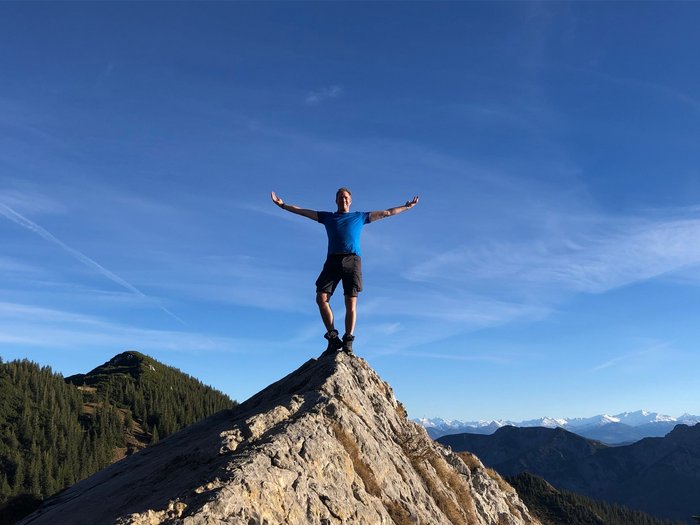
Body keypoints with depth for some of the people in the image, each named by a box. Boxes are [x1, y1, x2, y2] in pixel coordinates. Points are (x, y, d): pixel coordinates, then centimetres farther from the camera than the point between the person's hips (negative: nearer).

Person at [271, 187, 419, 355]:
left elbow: (386, 213, 27)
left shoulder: (360, 216, 24)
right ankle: (333, 338, -11)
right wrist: (282, 205, 23)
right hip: (333, 260, 1)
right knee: (321, 298, -15)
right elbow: (302, 211, 27)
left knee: (351, 302, -10)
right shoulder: (327, 217, 26)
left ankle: (348, 342, -13)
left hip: (352, 260, -1)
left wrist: (407, 206, 27)